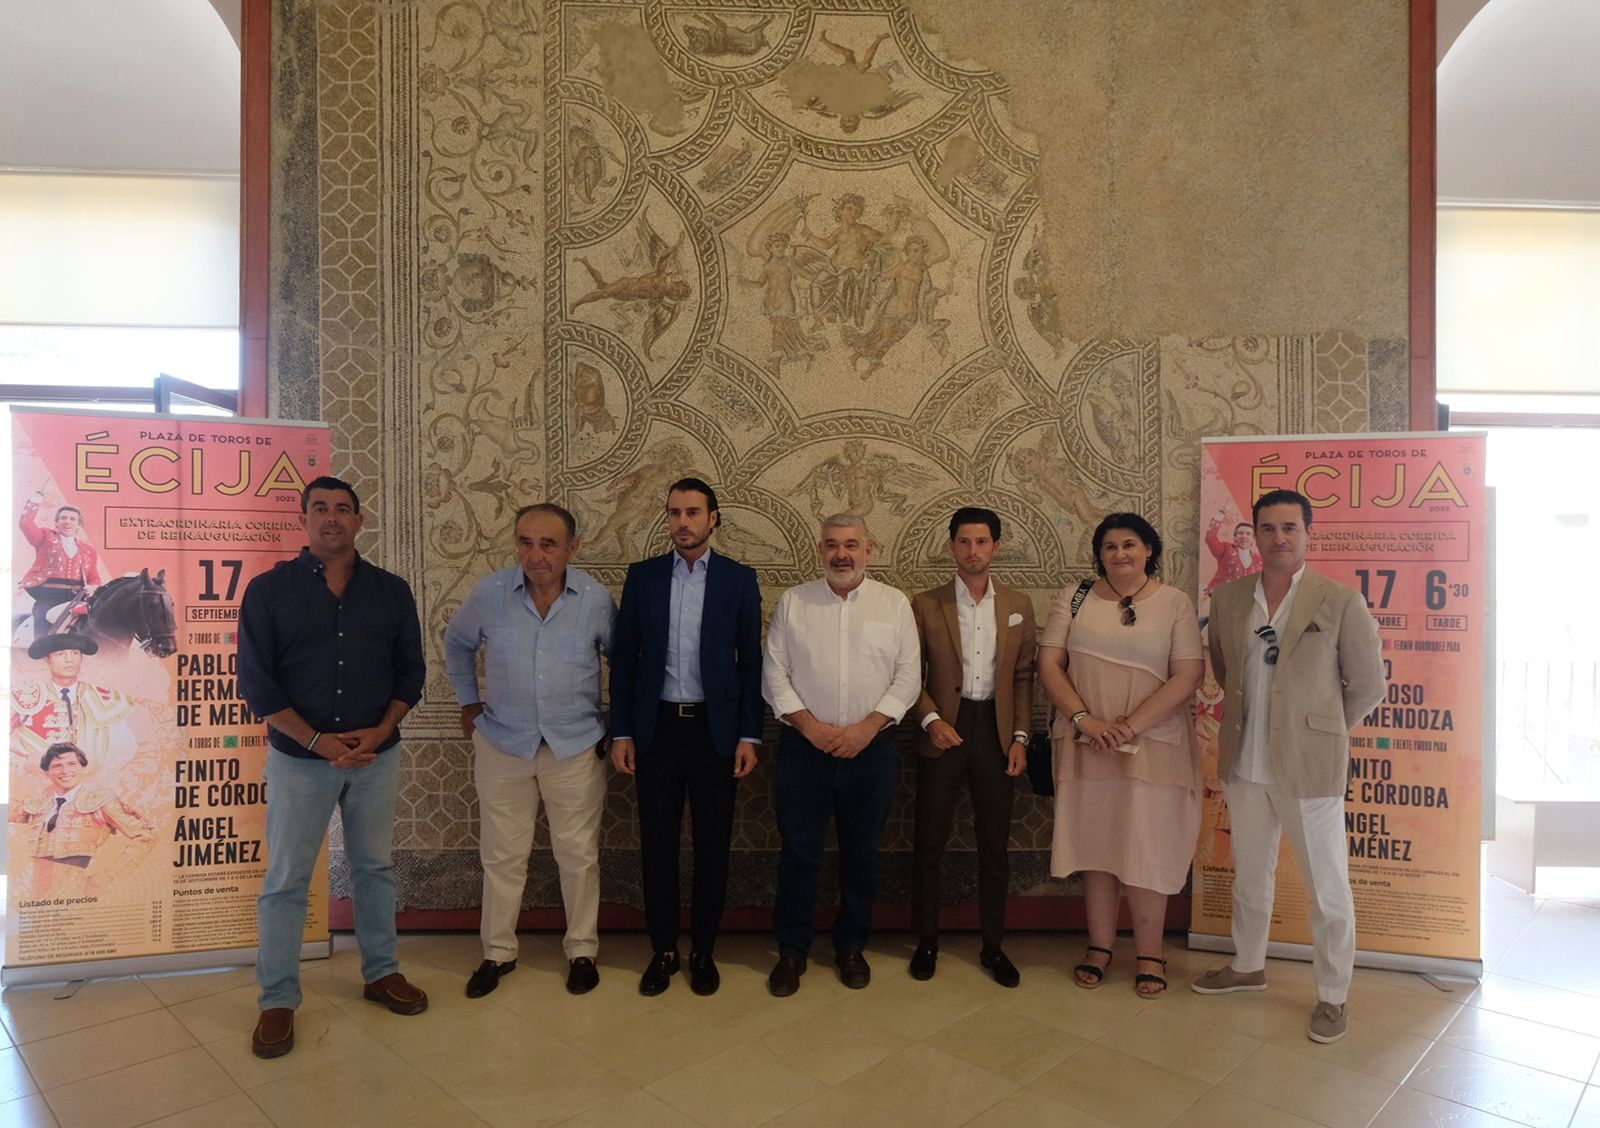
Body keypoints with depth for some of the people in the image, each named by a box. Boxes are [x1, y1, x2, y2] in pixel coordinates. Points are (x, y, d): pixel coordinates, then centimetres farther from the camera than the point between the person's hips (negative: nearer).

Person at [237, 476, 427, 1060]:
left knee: (375, 867, 14)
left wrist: (380, 731, -10)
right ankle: (278, 1000, 21)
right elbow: (256, 680, -7)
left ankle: (381, 973, 30)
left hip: (377, 755, 2)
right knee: (286, 879, 6)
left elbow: (410, 669, 5)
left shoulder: (391, 590, 4)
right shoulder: (269, 589, -3)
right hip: (298, 757, -2)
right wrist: (318, 741, -14)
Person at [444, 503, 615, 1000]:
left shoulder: (596, 599, -10)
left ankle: (582, 950, 27)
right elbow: (457, 643, 12)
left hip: (576, 746, -1)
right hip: (503, 743, 1)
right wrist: (468, 701, 11)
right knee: (502, 855, 11)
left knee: (578, 853, 9)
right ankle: (498, 952, 30)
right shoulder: (490, 592, -9)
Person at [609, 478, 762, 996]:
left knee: (713, 845, 8)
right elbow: (623, 658, 4)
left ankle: (704, 951, 26)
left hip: (715, 730, -1)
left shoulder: (739, 578, 0)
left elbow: (750, 661, 0)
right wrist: (620, 732, 0)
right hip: (656, 728, 1)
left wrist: (748, 736, -4)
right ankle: (663, 950, 26)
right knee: (657, 843, 8)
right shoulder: (642, 576, 3)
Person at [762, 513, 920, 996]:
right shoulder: (792, 602, 3)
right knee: (798, 851, 6)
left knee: (861, 852, 12)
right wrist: (809, 724, -12)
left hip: (871, 747, 1)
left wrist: (867, 726, -11)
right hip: (804, 745, 0)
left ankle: (851, 946, 31)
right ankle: (792, 951, 23)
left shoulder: (894, 604, 3)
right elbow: (774, 673, 0)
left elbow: (908, 676, 0)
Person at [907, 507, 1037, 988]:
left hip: (996, 733, 2)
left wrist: (1020, 737, 0)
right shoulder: (925, 605, 0)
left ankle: (993, 946, 26)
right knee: (929, 844, 6)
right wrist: (931, 719, -13)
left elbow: (1024, 676, 7)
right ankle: (926, 942, 24)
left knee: (995, 847, 9)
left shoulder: (1019, 605, 6)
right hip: (944, 731, -1)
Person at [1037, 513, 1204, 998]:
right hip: (1086, 745, 2)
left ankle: (1149, 954, 21)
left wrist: (1130, 726, -15)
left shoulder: (1175, 603, 1)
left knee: (1146, 848, 4)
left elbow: (1188, 677, -7)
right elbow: (1048, 664, 0)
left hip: (1153, 746, -1)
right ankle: (1099, 946, 24)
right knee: (1096, 845, 9)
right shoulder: (1074, 599, 5)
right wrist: (1085, 720, -12)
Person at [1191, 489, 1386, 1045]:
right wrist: (1249, 717, 12)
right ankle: (1248, 966, 40)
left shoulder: (1342, 603, -9)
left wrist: (1320, 730, 4)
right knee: (1249, 874, 20)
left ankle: (1333, 995, 28)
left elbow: (1367, 685, -1)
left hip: (1308, 768, -4)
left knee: (1327, 888, 8)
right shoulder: (1228, 599, 2)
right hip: (1244, 765, 4)